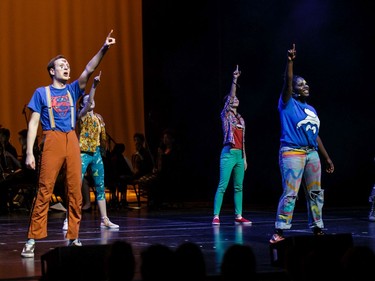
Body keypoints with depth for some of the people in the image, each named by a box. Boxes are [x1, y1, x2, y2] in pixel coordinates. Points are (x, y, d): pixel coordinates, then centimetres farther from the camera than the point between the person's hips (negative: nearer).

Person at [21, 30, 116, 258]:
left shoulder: (73, 90, 15)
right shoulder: (41, 92, 7)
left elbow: (89, 69, 2)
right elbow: (33, 123, 2)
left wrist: (104, 48, -13)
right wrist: (29, 152, -7)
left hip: (72, 141, 4)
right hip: (52, 141, -4)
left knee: (75, 191, 2)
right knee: (45, 191, -8)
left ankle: (73, 238, 9)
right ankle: (32, 239, -7)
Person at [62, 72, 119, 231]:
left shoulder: (98, 117, 14)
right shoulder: (82, 115, -4)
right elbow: (89, 102, -24)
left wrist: (103, 149, 12)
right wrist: (94, 85, -36)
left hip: (96, 154, 6)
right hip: (83, 154, -6)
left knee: (100, 187, 7)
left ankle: (104, 220, 11)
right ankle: (68, 220, -8)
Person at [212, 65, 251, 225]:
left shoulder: (241, 119, 17)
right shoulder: (226, 115, 1)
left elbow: (242, 140, 17)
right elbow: (230, 96, -14)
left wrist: (244, 158, 14)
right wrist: (234, 80, -20)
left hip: (239, 155, 7)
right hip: (228, 153, -7)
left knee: (239, 187, 7)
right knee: (222, 186, -9)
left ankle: (238, 216, 9)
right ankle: (216, 216, -10)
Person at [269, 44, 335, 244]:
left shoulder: (311, 110, 19)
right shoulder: (287, 104, 1)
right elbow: (287, 82, -16)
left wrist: (327, 158, 19)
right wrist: (290, 61, -28)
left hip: (312, 154, 7)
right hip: (292, 152, -7)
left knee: (315, 192, 8)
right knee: (290, 193, -13)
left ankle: (317, 228, 16)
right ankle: (279, 231, -12)